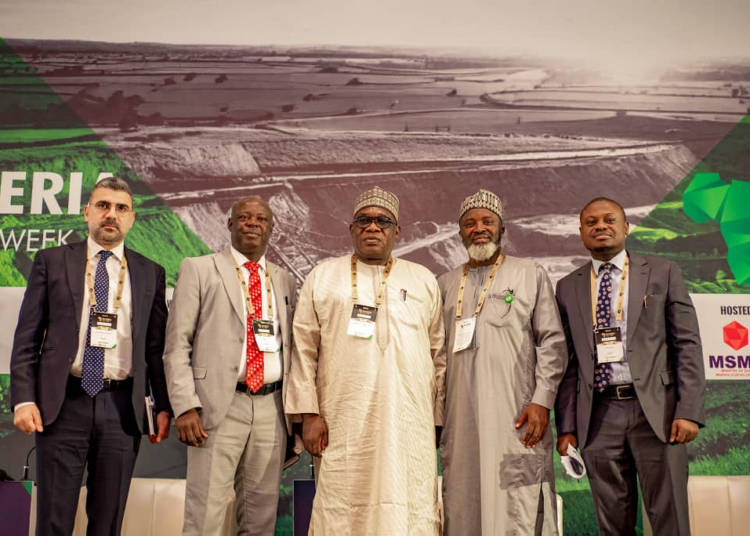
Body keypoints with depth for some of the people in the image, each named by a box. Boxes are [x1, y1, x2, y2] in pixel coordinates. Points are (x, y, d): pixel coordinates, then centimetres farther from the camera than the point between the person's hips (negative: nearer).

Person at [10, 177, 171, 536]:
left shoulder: (151, 273, 8)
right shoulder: (52, 261, 5)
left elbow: (157, 346, 7)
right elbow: (26, 337, 3)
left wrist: (164, 406, 3)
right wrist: (23, 399, -6)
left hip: (123, 407, 1)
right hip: (63, 403, -1)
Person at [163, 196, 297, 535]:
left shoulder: (285, 280, 15)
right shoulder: (199, 270, 3)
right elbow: (177, 345, -2)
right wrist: (185, 407, -11)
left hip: (272, 408, 4)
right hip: (219, 406, -4)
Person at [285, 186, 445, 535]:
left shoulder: (423, 281, 14)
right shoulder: (323, 277, 11)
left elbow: (439, 355, 12)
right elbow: (304, 349, 5)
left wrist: (439, 418, 7)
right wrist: (309, 413, -2)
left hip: (408, 424, 1)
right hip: (343, 425, -1)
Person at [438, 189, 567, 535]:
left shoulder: (530, 275, 9)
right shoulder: (445, 284, 16)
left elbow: (552, 342, 3)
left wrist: (542, 401, -8)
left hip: (517, 417, -3)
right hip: (461, 420, 3)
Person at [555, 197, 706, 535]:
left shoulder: (662, 273, 6)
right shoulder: (568, 288, 10)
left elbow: (687, 344, 1)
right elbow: (567, 360, 8)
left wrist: (689, 411, -8)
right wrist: (566, 426, 3)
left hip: (655, 411, -1)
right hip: (598, 417, 2)